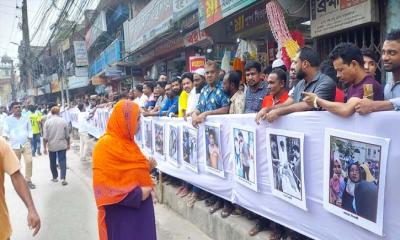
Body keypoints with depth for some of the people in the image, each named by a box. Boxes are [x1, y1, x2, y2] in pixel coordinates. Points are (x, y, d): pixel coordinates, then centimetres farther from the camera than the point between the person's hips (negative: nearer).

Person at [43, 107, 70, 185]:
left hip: (51, 146, 1)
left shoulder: (47, 122, -4)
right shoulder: (63, 121, -2)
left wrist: (44, 147, 2)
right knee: (62, 161, 0)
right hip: (62, 145, -1)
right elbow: (67, 135, 5)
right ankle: (63, 178, -11)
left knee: (53, 162, 15)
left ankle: (55, 177, 24)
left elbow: (45, 137, -6)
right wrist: (68, 144, 19)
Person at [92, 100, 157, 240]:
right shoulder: (105, 146, -19)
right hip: (120, 213, -8)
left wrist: (147, 167, -1)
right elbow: (104, 185, -22)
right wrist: (137, 193, -21)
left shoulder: (127, 141, 8)